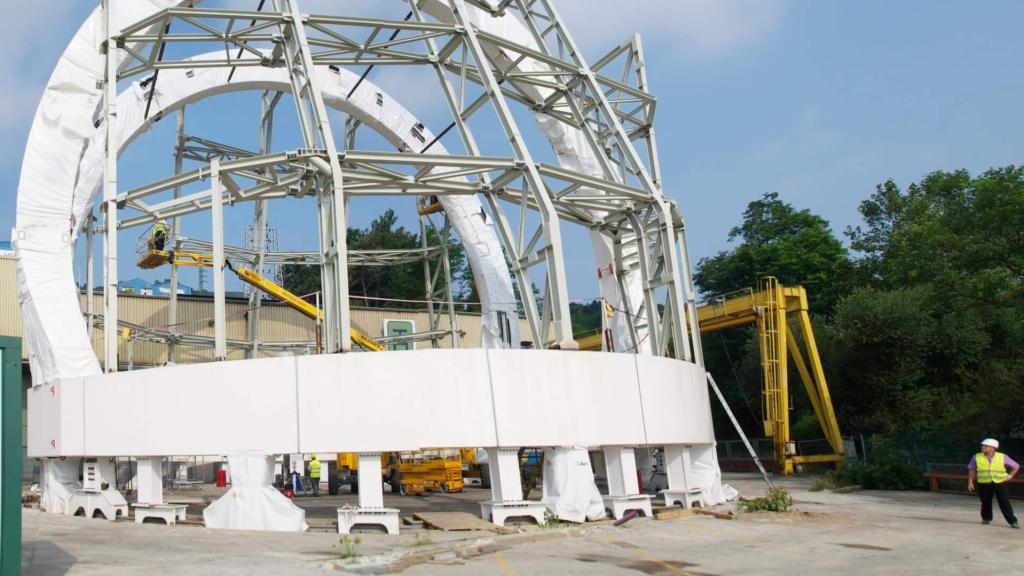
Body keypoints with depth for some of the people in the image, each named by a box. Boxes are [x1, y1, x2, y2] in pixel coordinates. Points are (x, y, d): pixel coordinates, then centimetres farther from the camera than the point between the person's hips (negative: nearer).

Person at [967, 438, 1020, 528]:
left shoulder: (1002, 457, 2)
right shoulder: (977, 457, 3)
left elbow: (1016, 466, 13)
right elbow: (971, 470, 9)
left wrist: (1010, 475, 2)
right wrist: (970, 482, 2)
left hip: (1000, 483, -1)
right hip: (984, 484, 1)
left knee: (1004, 503, -6)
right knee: (986, 502, 6)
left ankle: (1012, 521, 0)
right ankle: (986, 518, 25)